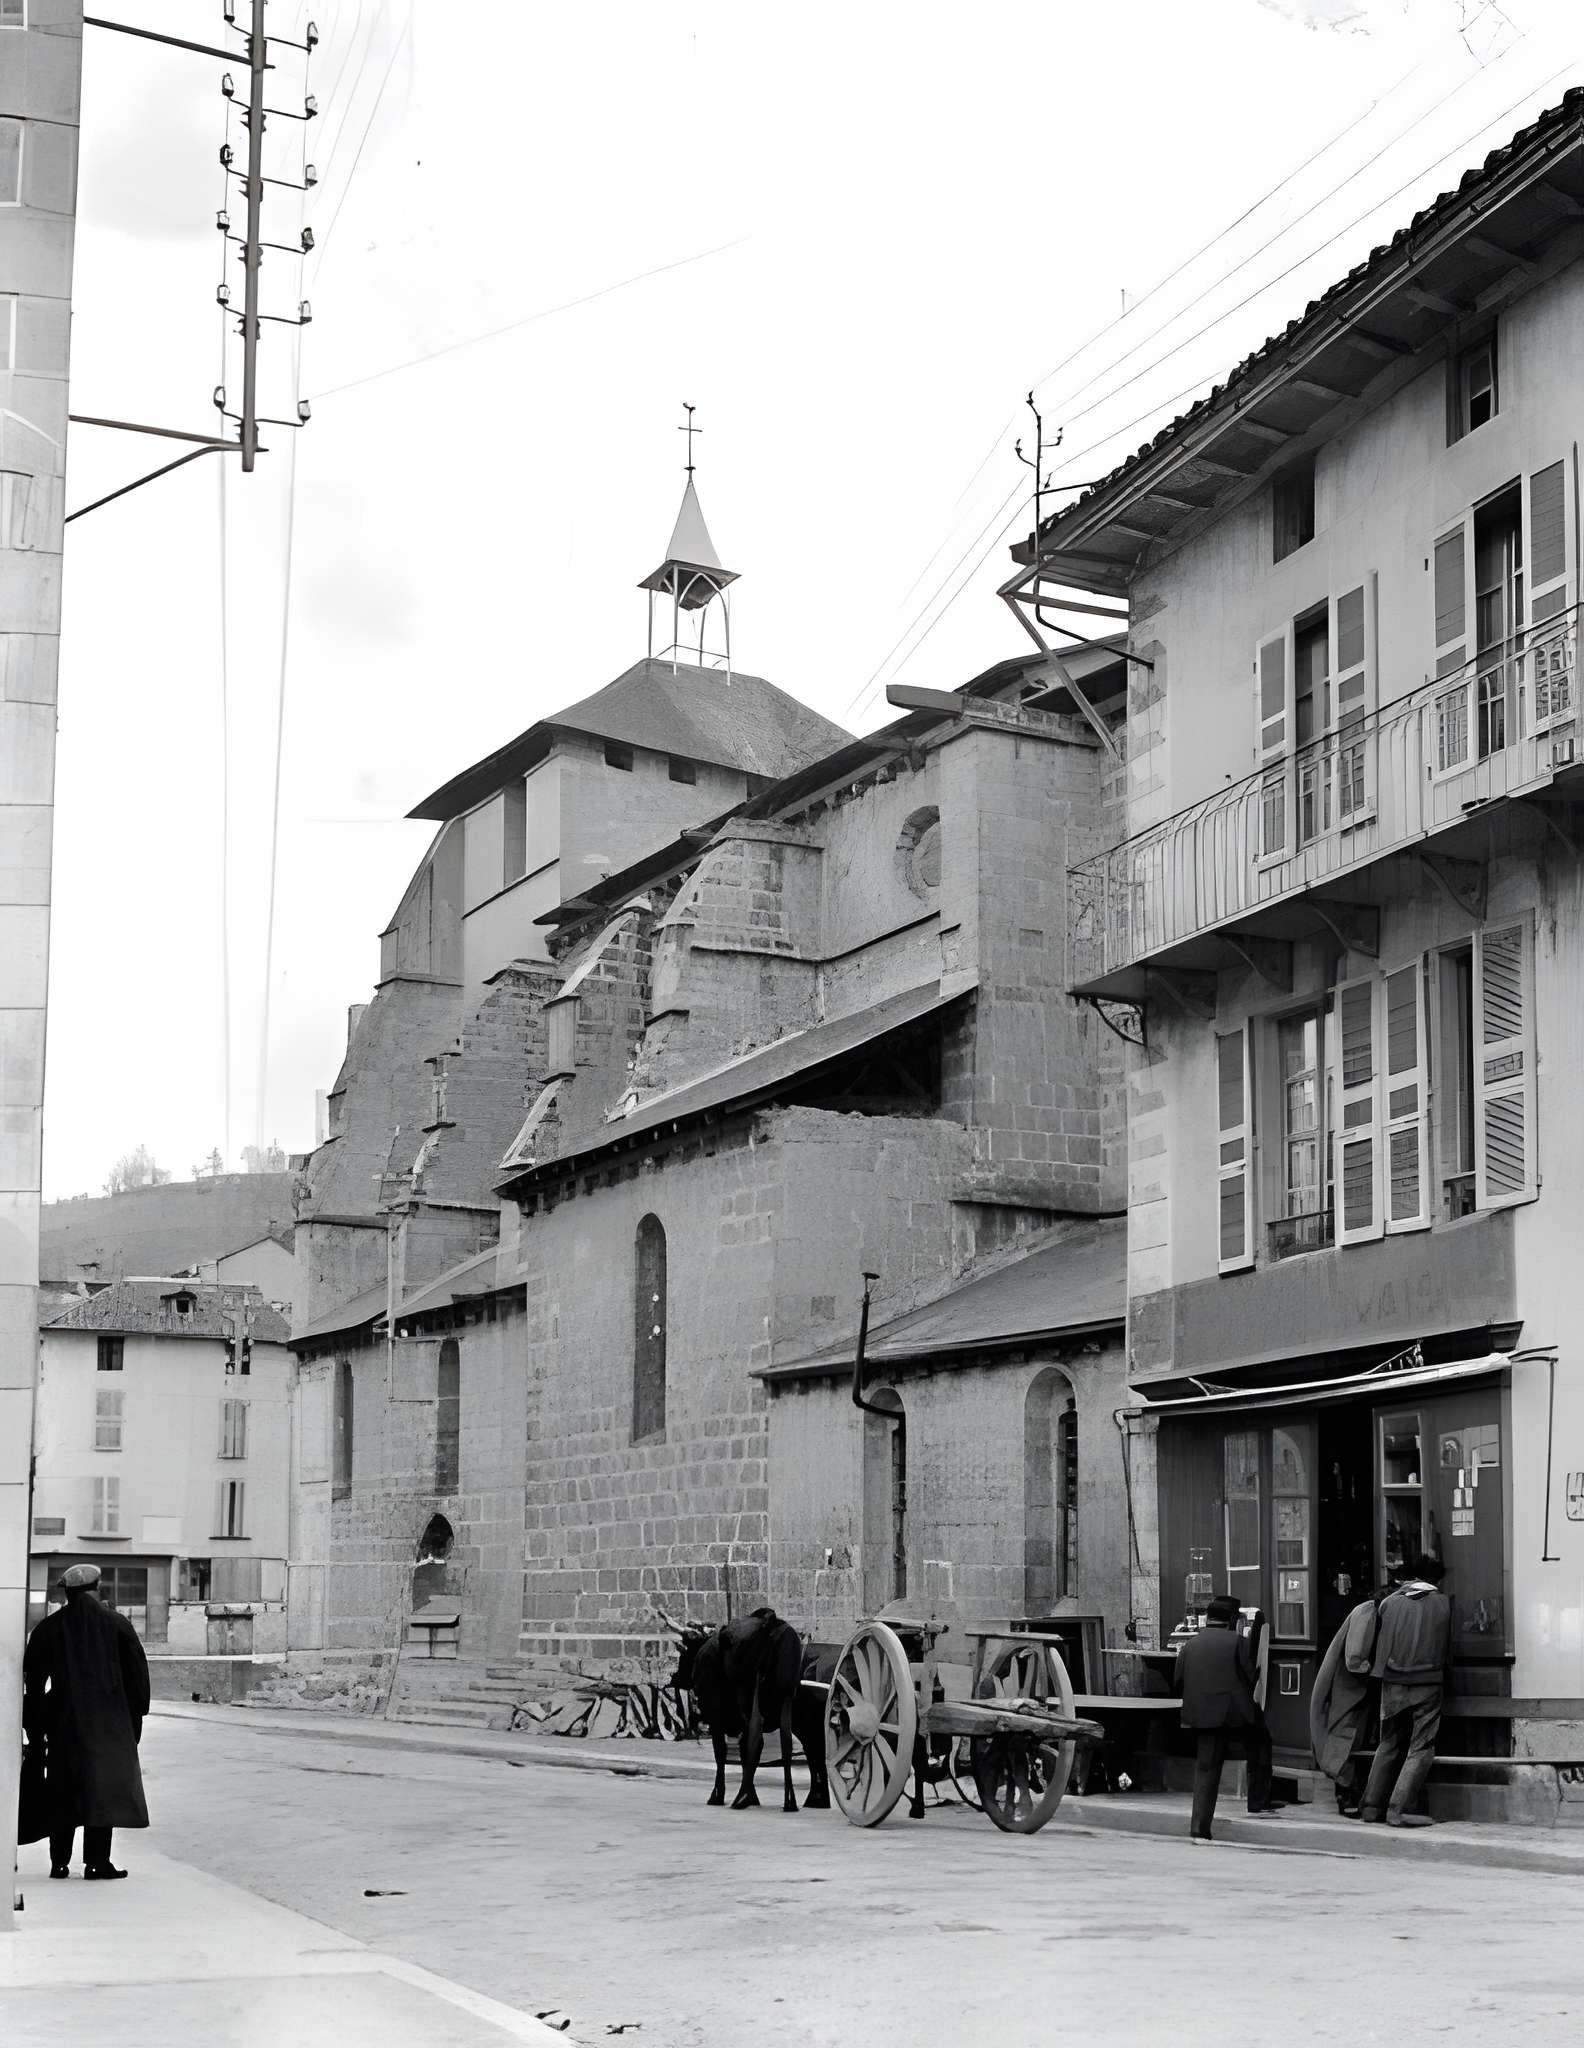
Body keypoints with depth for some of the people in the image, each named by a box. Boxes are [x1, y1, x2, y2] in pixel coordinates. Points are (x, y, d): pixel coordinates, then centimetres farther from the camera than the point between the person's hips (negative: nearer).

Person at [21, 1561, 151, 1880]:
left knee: (63, 1793, 9)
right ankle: (97, 1861, -3)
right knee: (104, 1787, 1)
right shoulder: (117, 1625, 0)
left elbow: (33, 1681, 6)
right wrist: (135, 1719, 8)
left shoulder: (48, 1629, 4)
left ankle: (60, 1862, 10)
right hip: (108, 1722, -2)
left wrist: (35, 1729, 12)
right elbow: (138, 1675, 0)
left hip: (63, 1722, 2)